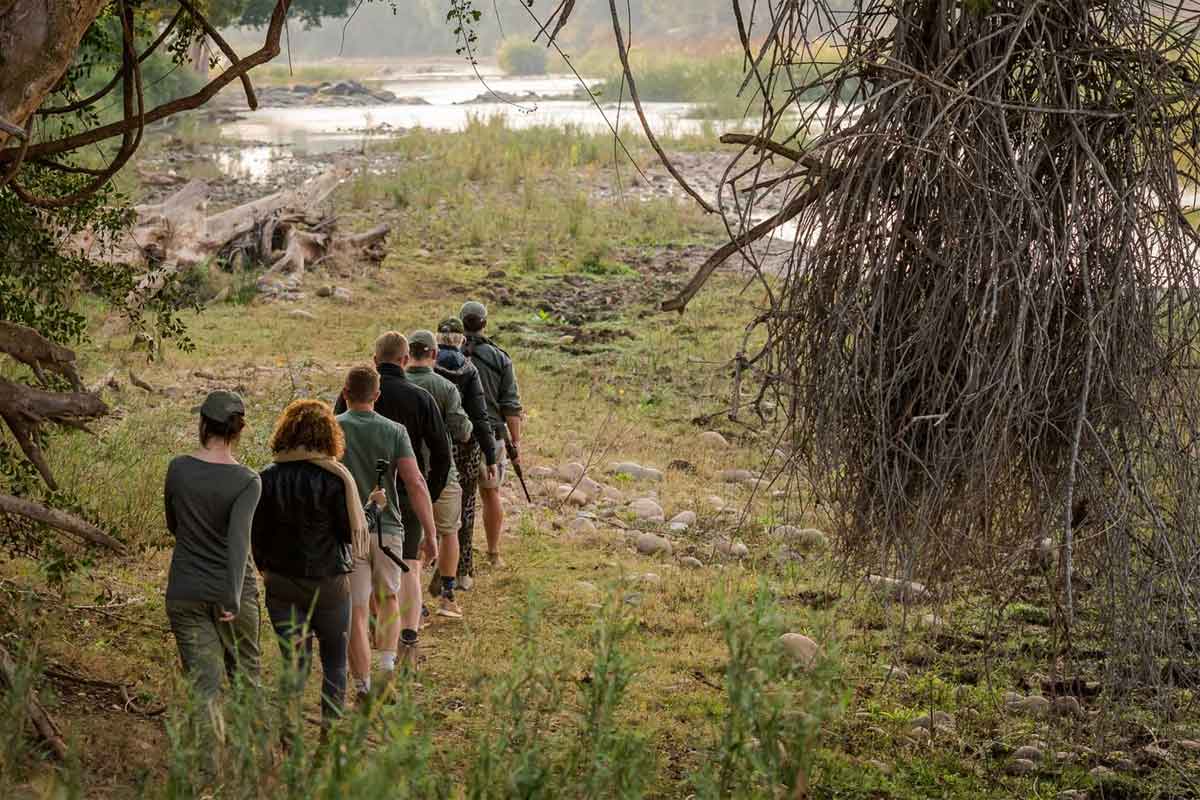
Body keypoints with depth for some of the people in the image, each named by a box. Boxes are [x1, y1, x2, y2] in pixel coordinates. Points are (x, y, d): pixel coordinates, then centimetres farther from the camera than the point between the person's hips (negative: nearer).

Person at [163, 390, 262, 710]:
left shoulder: (178, 468, -3)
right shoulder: (247, 481, -11)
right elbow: (238, 537, -23)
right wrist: (233, 599, -26)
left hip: (184, 593, 2)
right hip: (230, 591, -2)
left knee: (203, 681, 2)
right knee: (245, 672, 16)